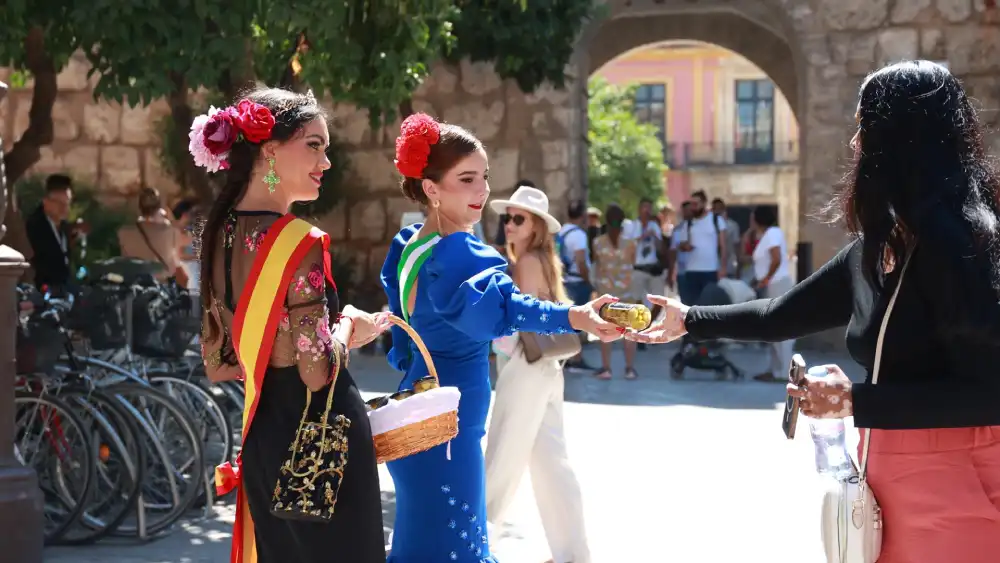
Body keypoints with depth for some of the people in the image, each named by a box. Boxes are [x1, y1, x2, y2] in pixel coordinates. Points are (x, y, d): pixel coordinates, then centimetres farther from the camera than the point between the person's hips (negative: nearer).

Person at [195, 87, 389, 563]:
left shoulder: (221, 234, 5)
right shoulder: (298, 242, -19)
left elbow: (215, 365, 11)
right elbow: (318, 372, -22)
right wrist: (348, 327, -4)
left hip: (262, 435, 8)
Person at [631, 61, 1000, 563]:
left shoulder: (956, 239, -18)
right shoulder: (874, 248, 8)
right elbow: (781, 316, 20)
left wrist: (855, 402, -21)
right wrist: (689, 320, 28)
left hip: (955, 489, -8)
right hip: (893, 480, 8)